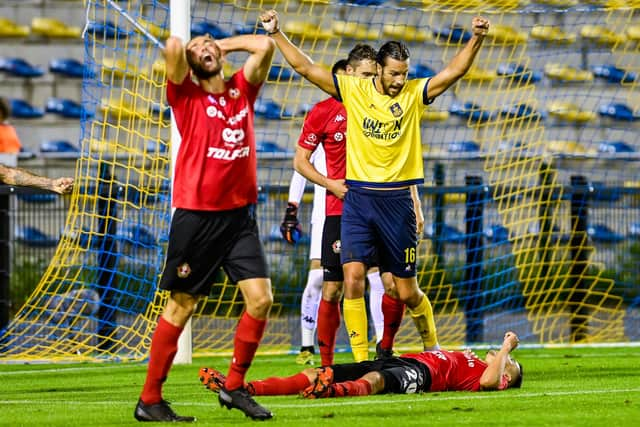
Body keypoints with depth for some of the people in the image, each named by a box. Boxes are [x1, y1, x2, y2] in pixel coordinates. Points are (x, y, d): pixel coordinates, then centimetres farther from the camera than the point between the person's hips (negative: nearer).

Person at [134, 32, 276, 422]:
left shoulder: (242, 90, 13)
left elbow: (266, 46, 4)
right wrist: (181, 50, 7)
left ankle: (234, 387, 10)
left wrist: (224, 44, 14)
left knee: (261, 298, -5)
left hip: (240, 215, 4)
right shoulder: (187, 95, 0)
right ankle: (150, 400, 5)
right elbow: (173, 46, -15)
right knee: (181, 306, -2)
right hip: (196, 215, -4)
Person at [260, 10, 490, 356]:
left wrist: (476, 39, -24)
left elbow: (455, 70, -9)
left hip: (397, 200, 0)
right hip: (357, 198, 0)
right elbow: (306, 68, 0)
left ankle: (432, 349, 29)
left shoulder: (415, 94, 0)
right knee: (353, 276, -13)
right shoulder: (352, 90, 1)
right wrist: (276, 34, -6)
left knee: (407, 291, 6)